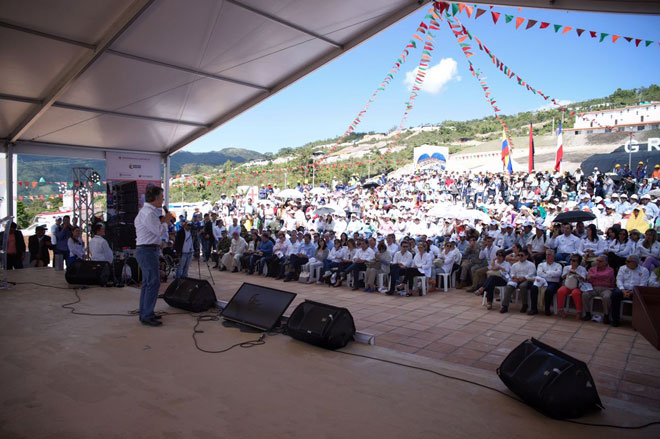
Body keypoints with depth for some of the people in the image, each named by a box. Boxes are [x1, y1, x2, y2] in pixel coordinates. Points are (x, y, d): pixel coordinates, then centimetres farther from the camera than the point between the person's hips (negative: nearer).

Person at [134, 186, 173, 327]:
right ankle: (147, 316, -7)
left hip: (146, 250, 11)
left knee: (147, 282, 17)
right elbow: (159, 231, -17)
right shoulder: (148, 213, -17)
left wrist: (162, 221, 6)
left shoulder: (147, 211, 17)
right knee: (153, 282, -10)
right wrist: (166, 221, -2)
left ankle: (145, 313, 26)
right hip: (148, 251, -11)